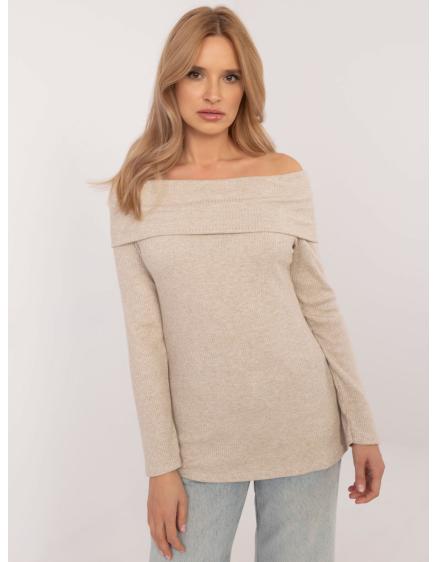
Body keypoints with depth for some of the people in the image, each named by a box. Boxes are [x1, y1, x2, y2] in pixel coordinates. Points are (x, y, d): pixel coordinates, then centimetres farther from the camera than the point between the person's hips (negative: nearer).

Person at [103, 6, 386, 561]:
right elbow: (143, 331, -5)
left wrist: (362, 427, 3)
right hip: (199, 435, 0)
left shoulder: (286, 176, -2)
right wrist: (161, 464, -7)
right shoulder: (136, 191, -3)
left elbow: (319, 303, 2)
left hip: (301, 424, 1)